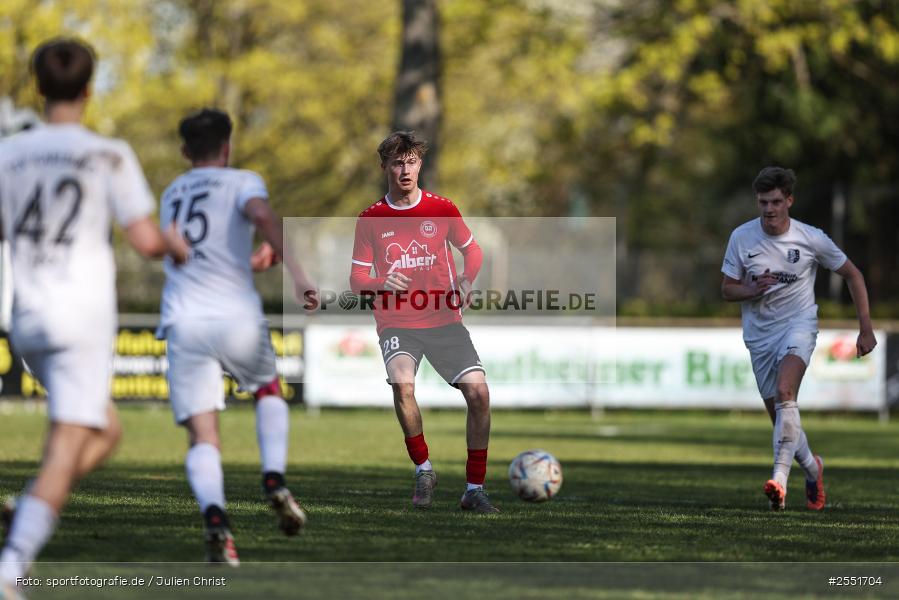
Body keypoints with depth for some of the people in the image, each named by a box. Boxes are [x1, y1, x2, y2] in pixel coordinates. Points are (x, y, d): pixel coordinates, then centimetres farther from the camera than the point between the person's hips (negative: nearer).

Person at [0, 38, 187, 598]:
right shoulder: (110, 156, -6)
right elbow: (146, 241, -7)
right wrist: (176, 244, 15)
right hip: (85, 320, -5)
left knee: (107, 431, 23)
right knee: (63, 457, -7)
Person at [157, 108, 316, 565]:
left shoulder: (172, 195, 23)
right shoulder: (241, 182, 6)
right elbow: (261, 214, -18)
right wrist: (294, 268, -23)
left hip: (183, 321, 2)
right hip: (236, 317, -2)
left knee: (202, 438, -3)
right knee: (268, 390, 28)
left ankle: (215, 518, -31)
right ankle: (274, 479, 4)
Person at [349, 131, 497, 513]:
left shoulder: (442, 209, 4)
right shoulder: (371, 219, 2)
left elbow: (472, 250, 17)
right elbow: (357, 279, 5)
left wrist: (466, 279, -5)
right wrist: (382, 285, -17)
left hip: (444, 320, 1)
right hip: (396, 323, -1)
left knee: (478, 391, -15)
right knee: (403, 384, -30)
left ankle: (475, 489, -1)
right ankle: (423, 470, -8)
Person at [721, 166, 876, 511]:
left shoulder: (812, 239, -8)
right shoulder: (741, 237, -4)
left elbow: (852, 275, 4)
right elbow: (727, 289, 3)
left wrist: (866, 330, 0)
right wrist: (752, 290, -21)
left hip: (798, 325, -3)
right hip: (759, 334, 3)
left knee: (784, 393, -29)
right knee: (780, 417, 5)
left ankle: (780, 478, -37)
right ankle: (812, 467, 33)